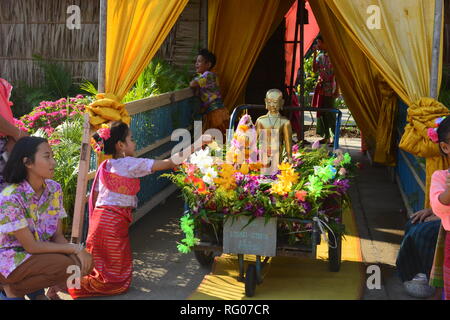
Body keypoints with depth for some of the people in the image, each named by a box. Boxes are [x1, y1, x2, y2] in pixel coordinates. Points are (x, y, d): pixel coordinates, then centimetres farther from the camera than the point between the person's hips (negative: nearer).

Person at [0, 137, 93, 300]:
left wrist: (79, 251, -21)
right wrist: (74, 248, -21)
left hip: (41, 253, 7)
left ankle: (36, 289, 7)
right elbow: (31, 246, -22)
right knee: (65, 266, -26)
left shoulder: (54, 189, -3)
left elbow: (58, 236, -1)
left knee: (83, 262, -14)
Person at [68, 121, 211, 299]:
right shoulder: (132, 164, -9)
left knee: (101, 268, 18)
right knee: (116, 279, 6)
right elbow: (169, 163, -13)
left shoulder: (104, 166, 12)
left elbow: (94, 196, 13)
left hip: (98, 219, 7)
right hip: (115, 222, -7)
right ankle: (77, 283, -5)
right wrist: (199, 143, -9)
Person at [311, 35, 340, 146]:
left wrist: (337, 89, -14)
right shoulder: (320, 56, 12)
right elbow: (314, 70, 0)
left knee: (330, 113, -7)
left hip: (330, 88, -7)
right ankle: (326, 136, 16)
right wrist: (314, 54, -3)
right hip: (321, 88, 7)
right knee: (322, 112, 8)